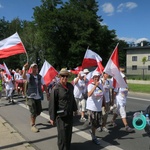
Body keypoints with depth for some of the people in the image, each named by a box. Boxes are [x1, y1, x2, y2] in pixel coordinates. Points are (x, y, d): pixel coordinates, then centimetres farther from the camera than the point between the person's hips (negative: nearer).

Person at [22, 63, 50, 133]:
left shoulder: (40, 76, 8)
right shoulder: (29, 75, -6)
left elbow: (44, 85, 11)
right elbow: (24, 76, -29)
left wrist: (47, 93, 7)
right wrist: (25, 69, -45)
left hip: (38, 97, 5)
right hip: (31, 97, -5)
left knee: (38, 111, 12)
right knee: (33, 111, -5)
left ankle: (32, 120, 39)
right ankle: (33, 125, 10)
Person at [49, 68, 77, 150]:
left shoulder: (70, 86, 2)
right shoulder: (56, 88, -17)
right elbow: (52, 104, -16)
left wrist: (74, 108, 18)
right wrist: (52, 117, -14)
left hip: (70, 114, 6)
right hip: (61, 115, -6)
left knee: (69, 133, 17)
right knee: (62, 134, 4)